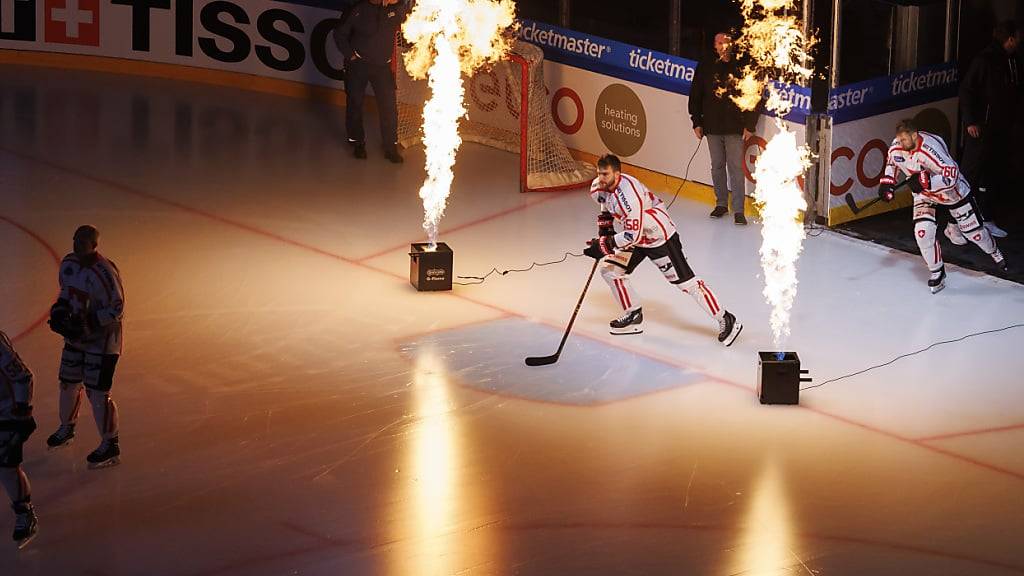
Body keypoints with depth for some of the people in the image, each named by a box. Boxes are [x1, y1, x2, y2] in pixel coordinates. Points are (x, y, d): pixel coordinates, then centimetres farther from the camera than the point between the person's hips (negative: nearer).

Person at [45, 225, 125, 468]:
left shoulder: (104, 273, -25)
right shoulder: (68, 264, 0)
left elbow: (116, 310, -21)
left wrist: (87, 323, -27)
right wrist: (60, 310, -2)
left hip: (102, 340, -8)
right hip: (76, 338, 8)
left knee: (97, 393, -7)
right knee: (68, 384, 19)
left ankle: (110, 446, 6)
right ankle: (67, 429, 43)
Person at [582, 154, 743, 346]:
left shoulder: (628, 193, -34)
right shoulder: (598, 188, -7)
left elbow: (633, 235, -34)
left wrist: (604, 245, -30)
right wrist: (604, 232, 8)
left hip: (660, 238, -9)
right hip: (636, 237, 9)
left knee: (685, 282, -8)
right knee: (610, 269, 6)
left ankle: (726, 321, -1)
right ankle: (634, 316, 19)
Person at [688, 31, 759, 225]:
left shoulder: (742, 68, 0)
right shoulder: (705, 68, 6)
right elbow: (695, 96, 10)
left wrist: (750, 125, -3)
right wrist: (697, 122, 5)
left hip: (735, 128, -3)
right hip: (712, 127, 3)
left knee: (736, 167, -6)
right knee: (717, 166, 11)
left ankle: (738, 210, -6)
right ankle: (721, 203, 23)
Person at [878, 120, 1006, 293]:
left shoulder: (930, 149, -38)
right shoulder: (896, 147, -17)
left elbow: (952, 176, -40)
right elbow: (891, 162, 9)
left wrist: (926, 181, -48)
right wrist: (887, 183, -3)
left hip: (953, 191, -5)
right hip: (924, 194, 5)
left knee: (973, 232, 7)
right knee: (922, 231, -16)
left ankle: (994, 252, 40)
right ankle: (937, 272, 4)